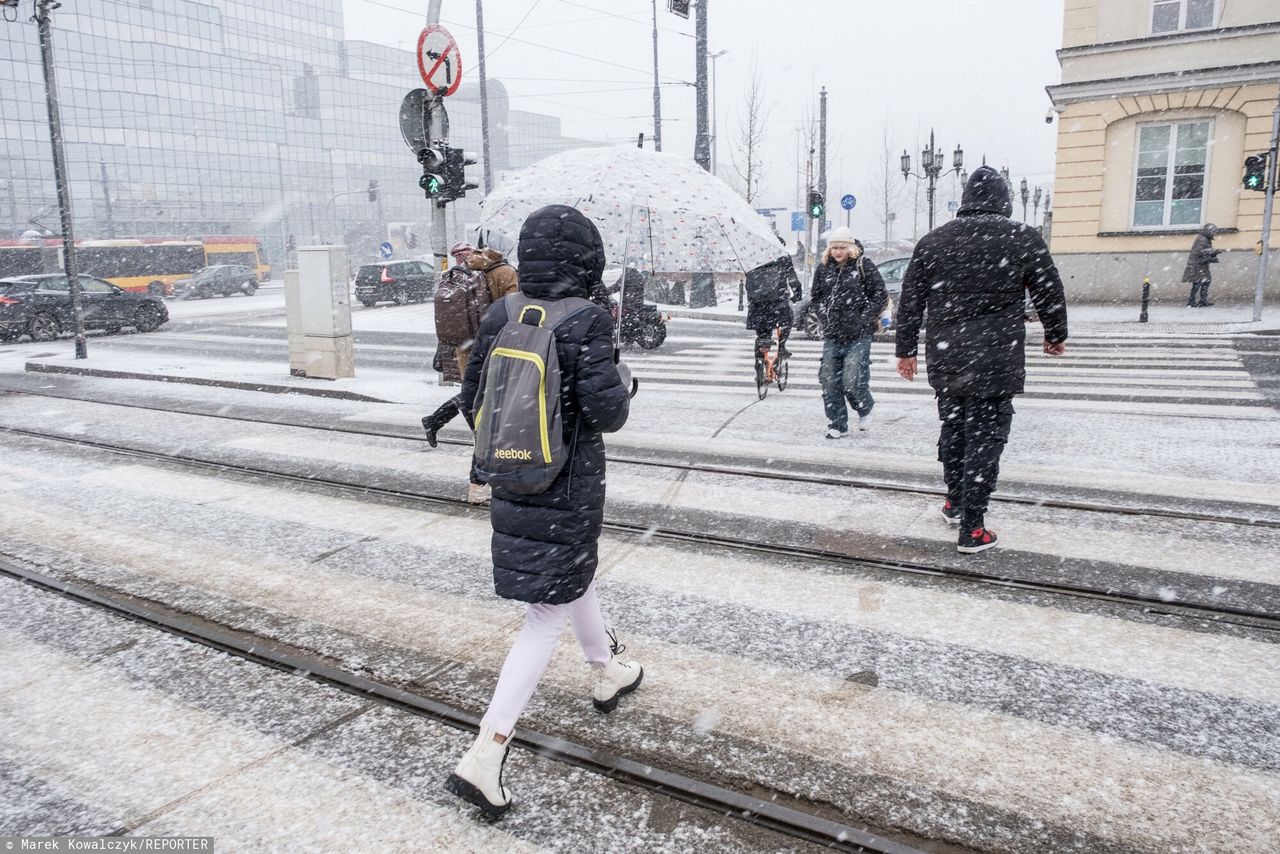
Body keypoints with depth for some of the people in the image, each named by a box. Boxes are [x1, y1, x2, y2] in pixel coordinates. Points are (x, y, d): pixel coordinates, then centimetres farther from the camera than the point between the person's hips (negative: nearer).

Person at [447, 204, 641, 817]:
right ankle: (485, 756, 1)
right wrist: (618, 379, -1)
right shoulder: (586, 323, -18)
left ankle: (606, 674, 51)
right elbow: (606, 413, -22)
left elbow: (470, 400, 4)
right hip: (569, 487, -7)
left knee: (578, 573, 28)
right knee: (548, 614, 3)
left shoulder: (499, 317, -1)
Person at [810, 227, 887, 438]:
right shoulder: (823, 268, 9)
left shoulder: (863, 266, -3)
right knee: (829, 381, 0)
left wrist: (864, 319, -7)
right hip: (831, 336, 4)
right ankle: (837, 424, 13)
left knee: (852, 381, -12)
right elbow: (815, 296, 22)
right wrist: (824, 316, 7)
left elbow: (880, 294, 0)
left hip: (859, 336, -4)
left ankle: (865, 409, 20)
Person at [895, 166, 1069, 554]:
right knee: (985, 438, 1)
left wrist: (906, 350, 17)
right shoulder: (1024, 239, -3)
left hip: (945, 361, 4)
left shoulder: (931, 242, 5)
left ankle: (955, 503, 35)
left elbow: (909, 303, 7)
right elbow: (1050, 294, 6)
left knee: (952, 429, 20)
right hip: (996, 363, -4)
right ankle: (972, 529, 3)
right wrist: (1056, 336, 23)